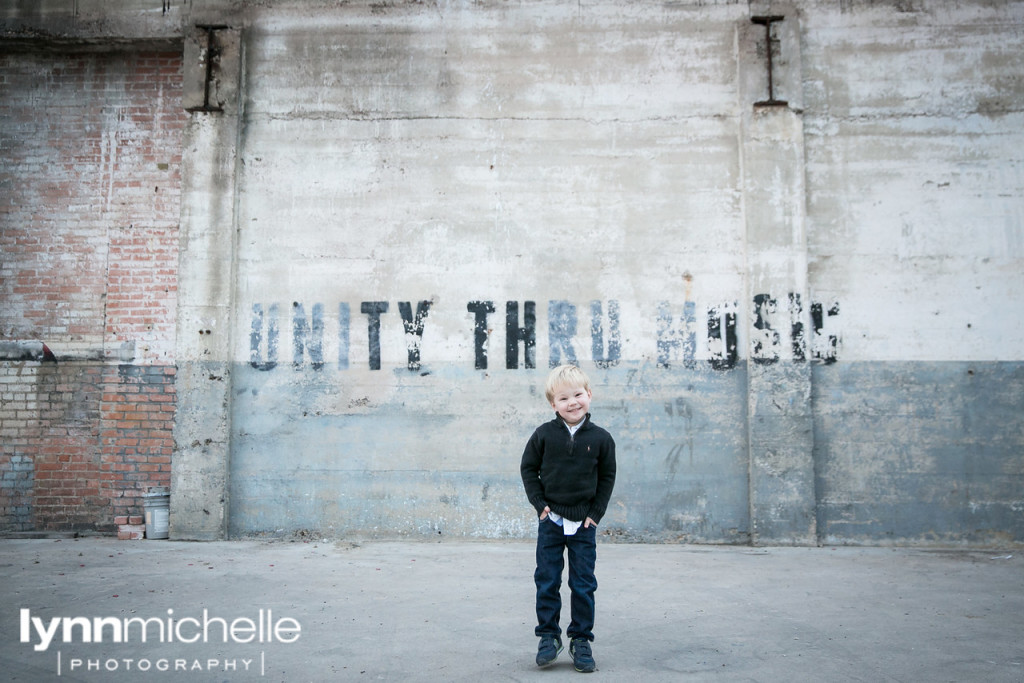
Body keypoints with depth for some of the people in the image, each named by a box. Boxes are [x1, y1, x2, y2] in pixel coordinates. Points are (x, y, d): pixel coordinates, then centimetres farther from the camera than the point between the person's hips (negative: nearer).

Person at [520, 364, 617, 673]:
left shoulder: (600, 438, -4)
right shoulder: (544, 434, -5)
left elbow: (607, 477, 4)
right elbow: (528, 467, 4)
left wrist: (596, 513, -1)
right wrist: (539, 503, -4)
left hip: (584, 523, 0)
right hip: (550, 520, 0)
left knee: (583, 584, 6)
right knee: (547, 582, 7)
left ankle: (581, 640, 20)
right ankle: (549, 636, 21)